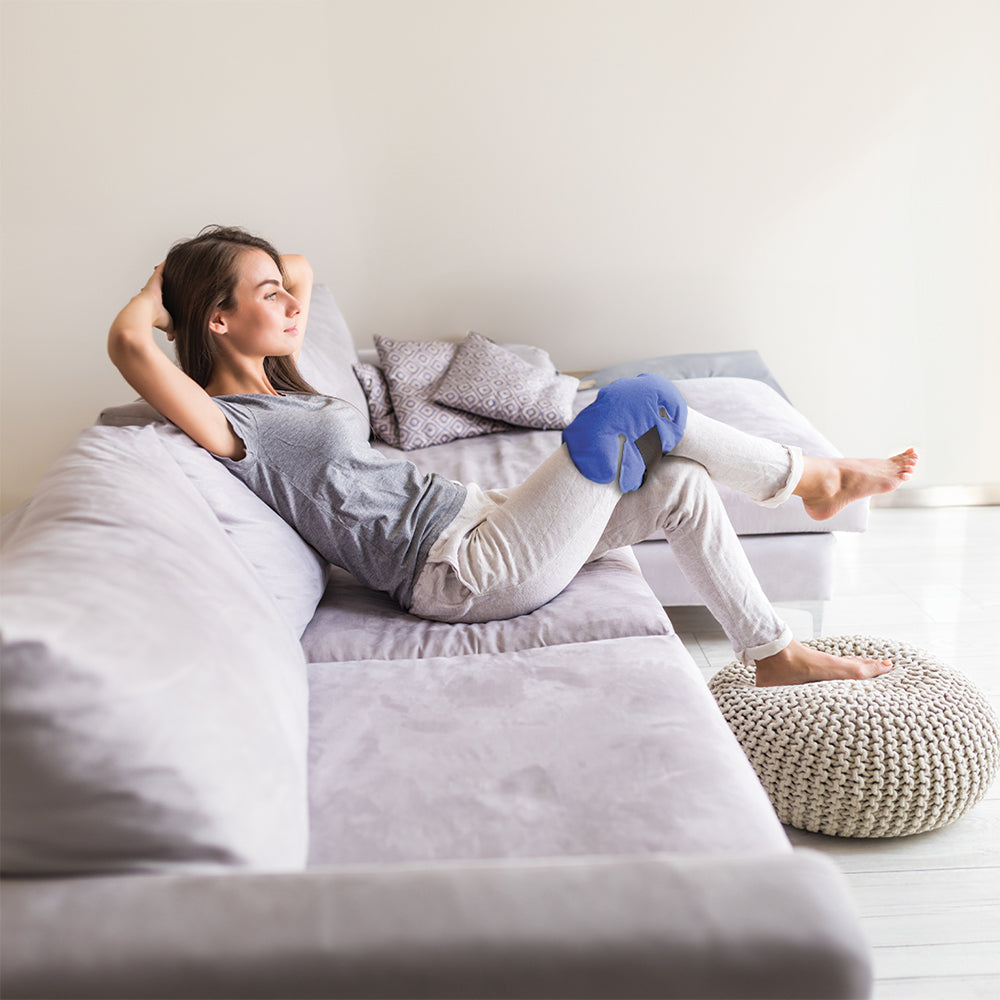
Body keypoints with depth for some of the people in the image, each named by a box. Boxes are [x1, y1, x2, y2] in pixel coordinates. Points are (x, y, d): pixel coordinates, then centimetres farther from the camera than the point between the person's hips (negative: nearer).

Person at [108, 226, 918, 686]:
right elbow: (128, 343, -32)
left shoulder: (278, 388, 13)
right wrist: (161, 292, -11)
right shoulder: (231, 427, -14)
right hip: (468, 574, -10)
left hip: (479, 523, 10)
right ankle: (809, 478, 10)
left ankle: (774, 652, 18)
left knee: (681, 489, 2)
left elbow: (302, 269, 29)